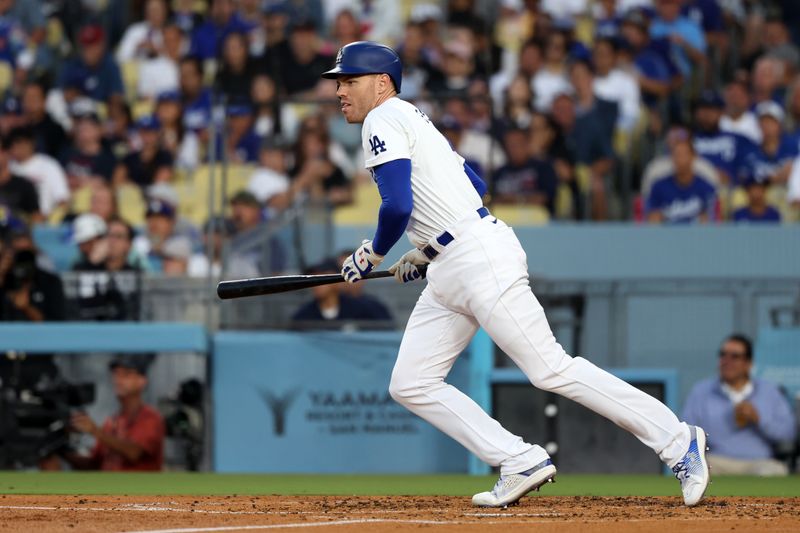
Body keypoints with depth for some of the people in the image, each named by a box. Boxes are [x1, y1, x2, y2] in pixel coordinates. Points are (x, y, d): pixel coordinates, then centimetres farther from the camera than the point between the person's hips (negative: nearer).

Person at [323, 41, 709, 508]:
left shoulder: (384, 119, -7)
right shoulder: (412, 120, 23)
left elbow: (398, 206, -20)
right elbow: (477, 186, 27)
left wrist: (372, 255, -2)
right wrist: (424, 254, 25)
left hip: (482, 258, -11)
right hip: (449, 275, 11)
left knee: (551, 369, -11)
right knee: (410, 385, 6)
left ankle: (678, 441, -6)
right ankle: (522, 464, 2)